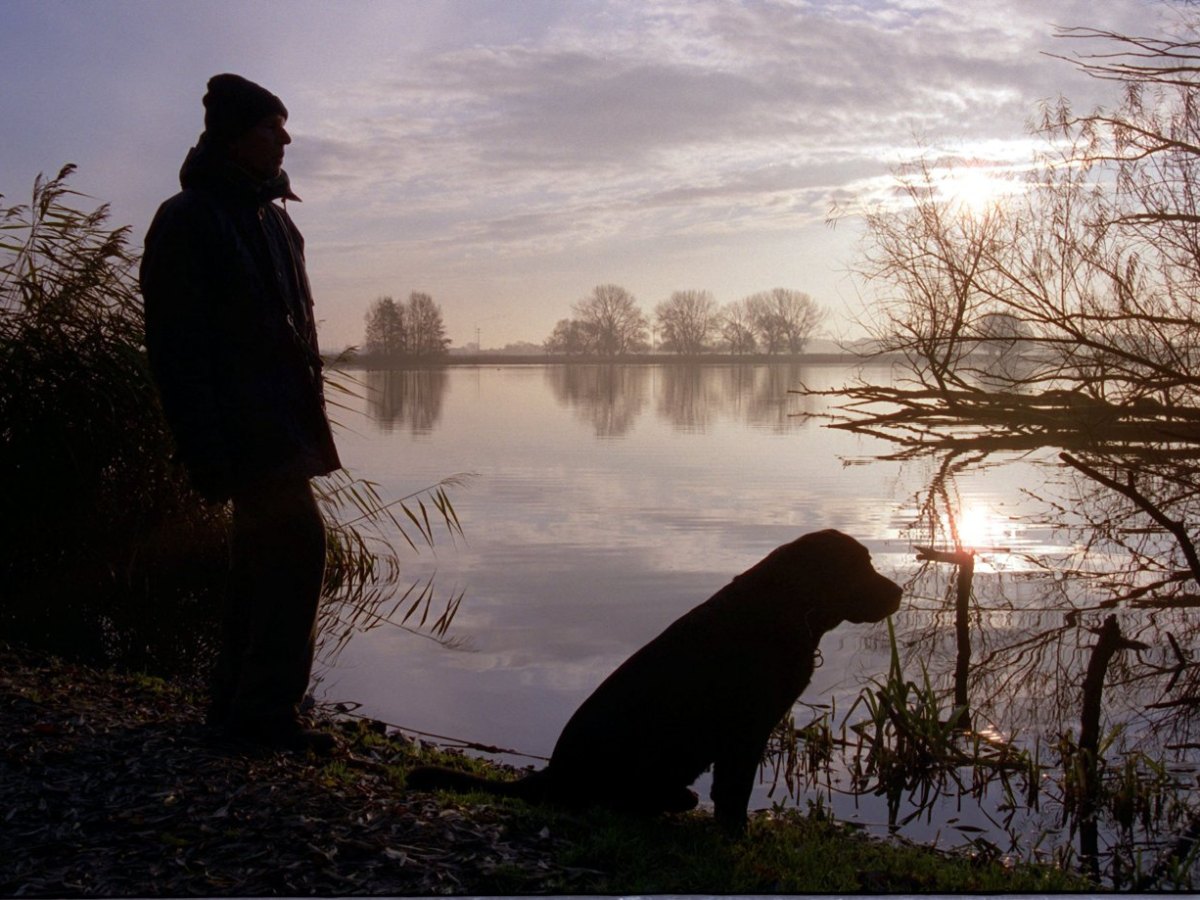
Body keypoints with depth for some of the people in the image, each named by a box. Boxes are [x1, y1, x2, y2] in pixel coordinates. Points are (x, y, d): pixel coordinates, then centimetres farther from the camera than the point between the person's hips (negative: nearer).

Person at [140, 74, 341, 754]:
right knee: (299, 542, -14)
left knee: (264, 554, 10)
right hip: (243, 425, -9)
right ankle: (267, 708, -6)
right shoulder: (189, 219, -8)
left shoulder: (274, 216, 18)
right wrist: (205, 449, -19)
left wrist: (312, 414, 16)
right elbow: (175, 344, -13)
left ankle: (242, 702, 20)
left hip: (284, 419, 9)